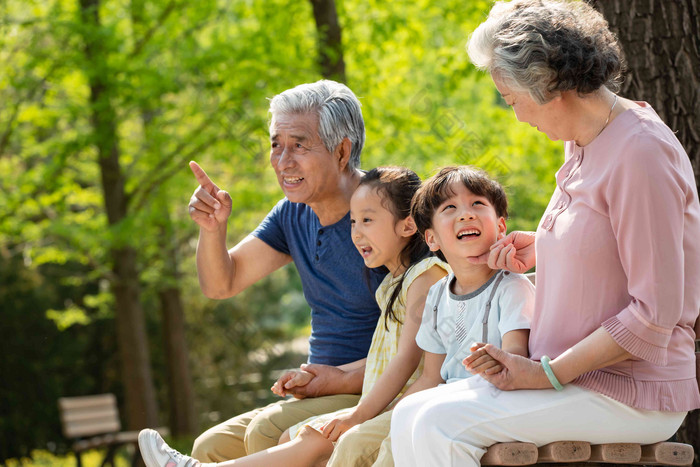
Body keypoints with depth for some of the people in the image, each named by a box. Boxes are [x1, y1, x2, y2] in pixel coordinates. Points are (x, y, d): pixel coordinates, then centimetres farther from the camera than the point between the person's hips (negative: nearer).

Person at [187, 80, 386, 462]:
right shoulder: (293, 214, 9)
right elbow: (220, 284, 14)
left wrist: (347, 378, -23)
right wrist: (212, 228, -6)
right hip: (325, 392, 8)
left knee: (268, 431, -27)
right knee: (211, 447, -7)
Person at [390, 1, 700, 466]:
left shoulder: (641, 153, -18)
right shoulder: (582, 146, 12)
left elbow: (655, 314, -21)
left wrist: (548, 373, -18)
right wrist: (541, 250, 13)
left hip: (631, 393, -9)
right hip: (577, 376, 9)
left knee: (439, 426, -22)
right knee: (410, 417, -3)